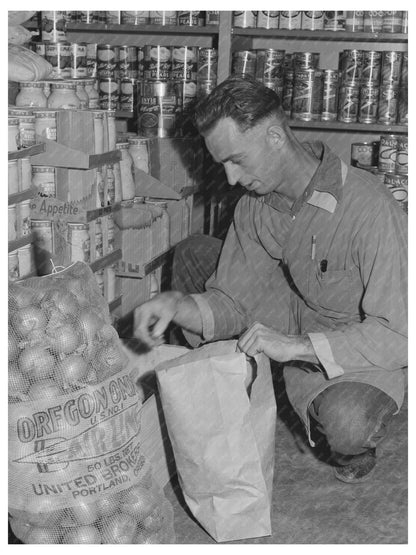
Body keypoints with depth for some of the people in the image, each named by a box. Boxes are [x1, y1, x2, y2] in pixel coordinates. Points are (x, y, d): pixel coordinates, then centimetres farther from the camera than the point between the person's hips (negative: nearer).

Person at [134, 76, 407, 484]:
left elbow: (398, 334, -33)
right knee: (193, 258, -4)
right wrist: (177, 305, -27)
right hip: (300, 315, 6)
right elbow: (232, 302, -6)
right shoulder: (256, 204, -9)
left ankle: (357, 440, 2)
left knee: (346, 426, -39)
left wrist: (296, 346, -37)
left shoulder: (368, 208, -31)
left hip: (363, 352, -6)